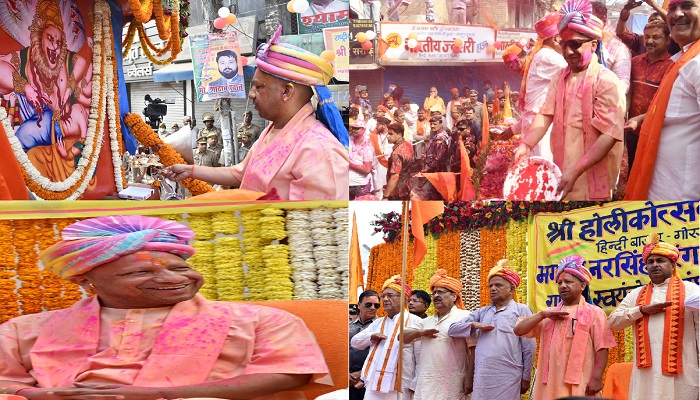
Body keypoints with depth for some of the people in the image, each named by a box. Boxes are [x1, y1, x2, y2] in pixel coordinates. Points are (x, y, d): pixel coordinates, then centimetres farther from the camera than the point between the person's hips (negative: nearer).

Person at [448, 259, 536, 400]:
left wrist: (526, 378, -1)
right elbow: (453, 329, 15)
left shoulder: (521, 310, 4)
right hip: (481, 377, 4)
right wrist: (474, 325, -2)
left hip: (507, 378, -4)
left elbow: (529, 348, 1)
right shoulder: (483, 312, 18)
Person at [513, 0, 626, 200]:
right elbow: (545, 115, 1)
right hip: (562, 176, 6)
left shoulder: (607, 82, -13)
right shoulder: (559, 79, 9)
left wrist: (576, 171, -26)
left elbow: (609, 135, -19)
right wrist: (525, 145, -17)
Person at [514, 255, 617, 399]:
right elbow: (518, 330, 12)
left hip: (579, 385, -5)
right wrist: (543, 314, 1)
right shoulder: (549, 314, 19)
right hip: (551, 383, 5)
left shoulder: (594, 313, 3)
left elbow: (602, 349, -5)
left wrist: (597, 378, -15)